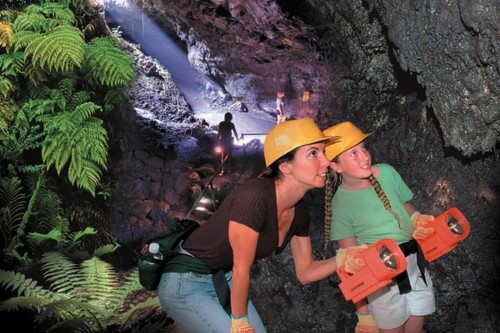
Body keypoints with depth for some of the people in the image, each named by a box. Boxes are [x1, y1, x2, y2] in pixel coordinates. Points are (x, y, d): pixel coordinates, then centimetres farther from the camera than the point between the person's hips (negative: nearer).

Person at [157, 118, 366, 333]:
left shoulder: (299, 211, -6)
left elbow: (304, 272, 4)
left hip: (224, 281, 8)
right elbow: (241, 270, -23)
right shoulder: (254, 195, -32)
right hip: (186, 284, -8)